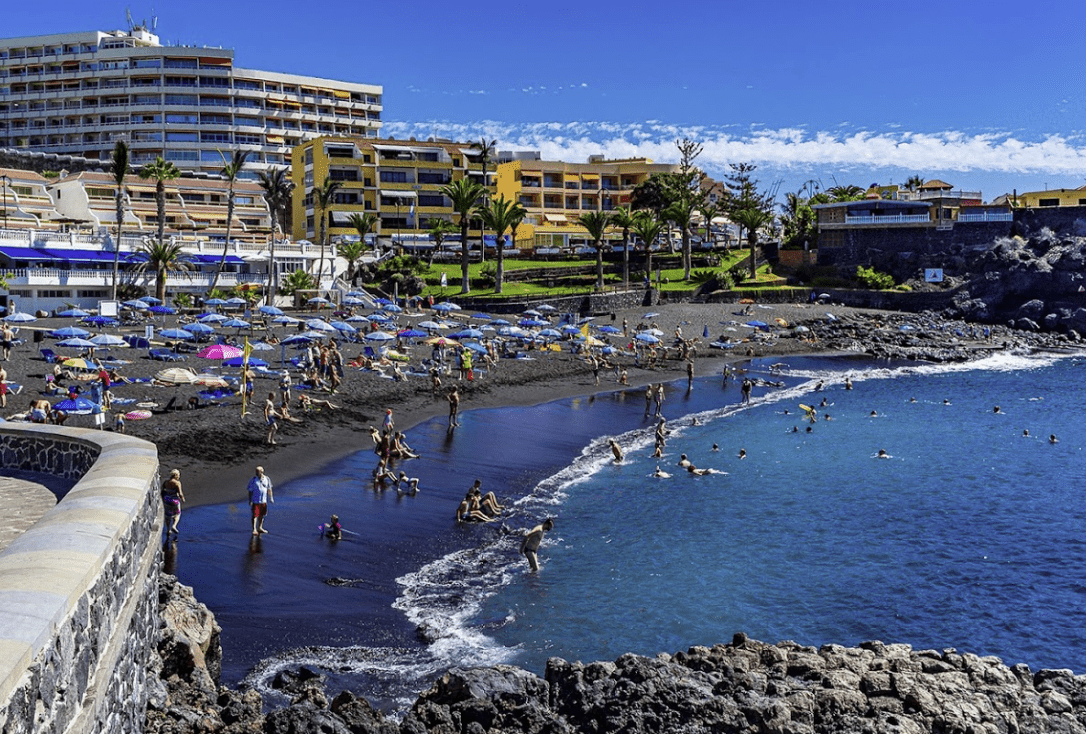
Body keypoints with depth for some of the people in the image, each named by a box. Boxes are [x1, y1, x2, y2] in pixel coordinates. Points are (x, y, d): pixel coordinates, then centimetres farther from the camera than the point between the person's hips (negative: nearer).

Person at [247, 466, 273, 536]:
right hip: (255, 501, -4)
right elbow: (250, 491, -6)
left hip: (264, 501, 4)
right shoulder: (253, 480, -9)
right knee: (255, 515, -7)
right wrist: (250, 501, -10)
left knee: (262, 515, 14)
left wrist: (271, 498, 11)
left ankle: (260, 528, 28)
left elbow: (269, 489, 14)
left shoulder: (267, 479, 2)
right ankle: (254, 529, -4)